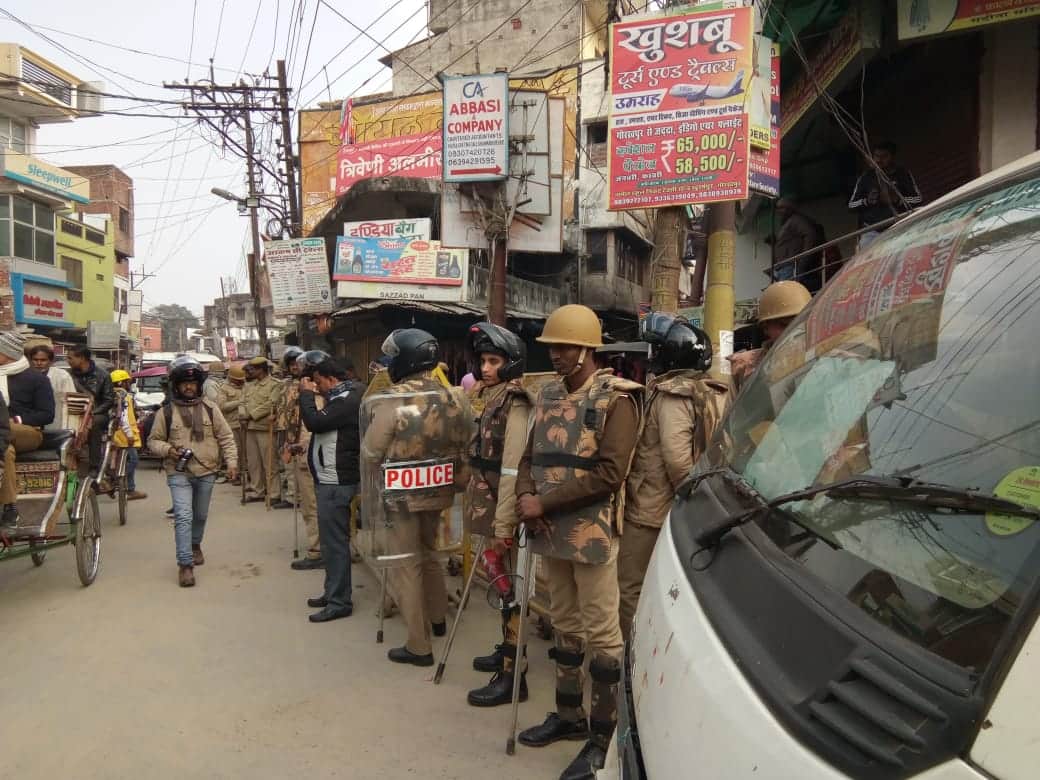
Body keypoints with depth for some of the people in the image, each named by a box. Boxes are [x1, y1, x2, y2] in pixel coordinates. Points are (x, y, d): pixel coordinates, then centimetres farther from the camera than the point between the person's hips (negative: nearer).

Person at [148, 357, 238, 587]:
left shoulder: (210, 408, 2)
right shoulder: (166, 412, -2)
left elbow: (226, 437, 4)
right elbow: (153, 441, 6)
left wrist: (231, 461, -6)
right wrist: (167, 449, -15)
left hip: (206, 473, 3)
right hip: (179, 474, -2)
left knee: (200, 515, 18)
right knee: (183, 517, -12)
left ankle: (195, 545, 44)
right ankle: (185, 564, -7)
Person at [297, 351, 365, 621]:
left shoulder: (347, 399, -18)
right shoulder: (341, 396, 14)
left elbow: (314, 422, -24)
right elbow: (321, 426, 20)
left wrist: (306, 393, -12)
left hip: (336, 482, -11)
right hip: (329, 479, 11)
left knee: (335, 541, -5)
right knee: (331, 539, 17)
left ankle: (339, 602, 3)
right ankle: (333, 592, 29)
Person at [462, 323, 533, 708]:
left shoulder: (515, 405, -15)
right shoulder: (491, 398, 12)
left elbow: (512, 470, -20)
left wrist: (503, 526, -21)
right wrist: (494, 521, 16)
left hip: (506, 511, -8)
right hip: (490, 504, 8)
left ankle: (511, 676, 7)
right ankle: (506, 650, 34)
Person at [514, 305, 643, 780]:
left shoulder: (616, 398, -10)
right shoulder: (547, 396, 11)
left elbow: (610, 472, -18)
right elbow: (531, 457, 14)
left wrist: (544, 503, -18)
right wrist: (525, 496, -8)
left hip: (591, 532, -7)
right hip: (551, 531, 7)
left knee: (601, 632, 2)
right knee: (564, 624, 18)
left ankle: (604, 736, 15)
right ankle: (569, 715, 34)